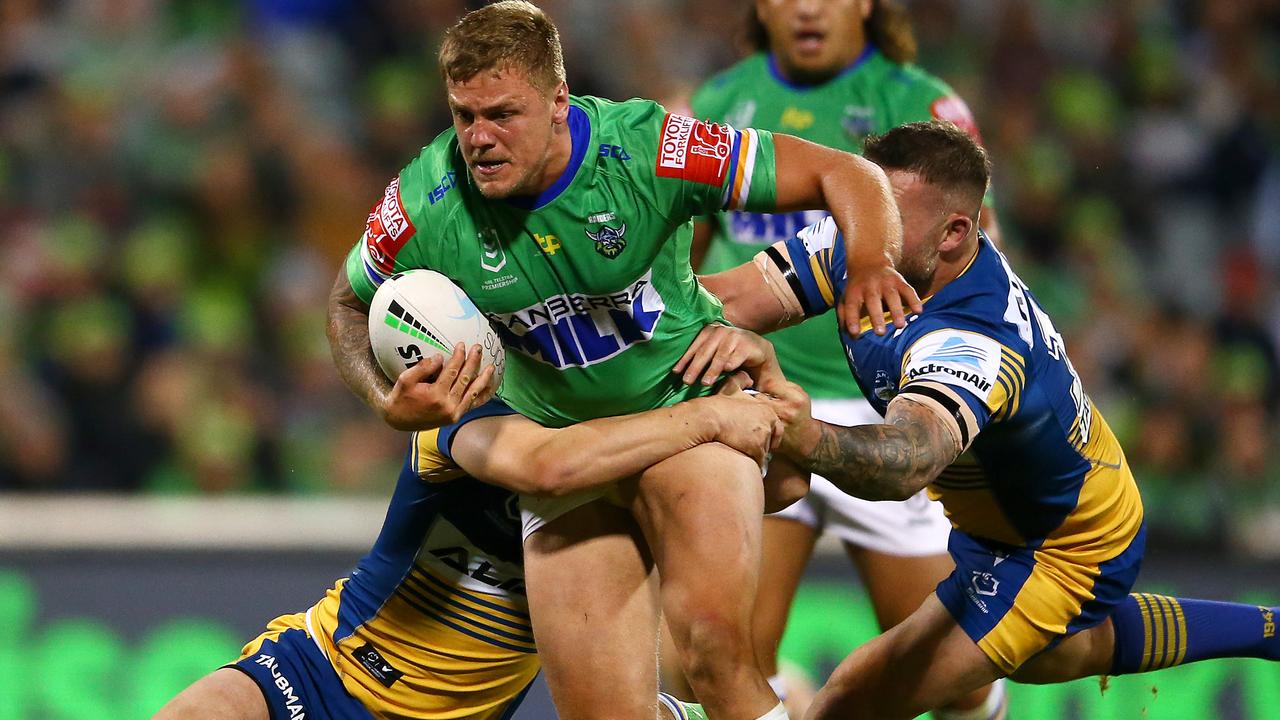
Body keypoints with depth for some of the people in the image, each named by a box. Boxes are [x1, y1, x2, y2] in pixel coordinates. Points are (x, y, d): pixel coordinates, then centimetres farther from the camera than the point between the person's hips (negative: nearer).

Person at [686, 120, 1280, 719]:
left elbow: (910, 459, -61)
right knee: (1044, 656, 39)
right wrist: (723, 333, -48)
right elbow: (732, 295, -23)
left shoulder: (975, 345, -42)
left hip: (1060, 554, -9)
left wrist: (810, 439, -81)